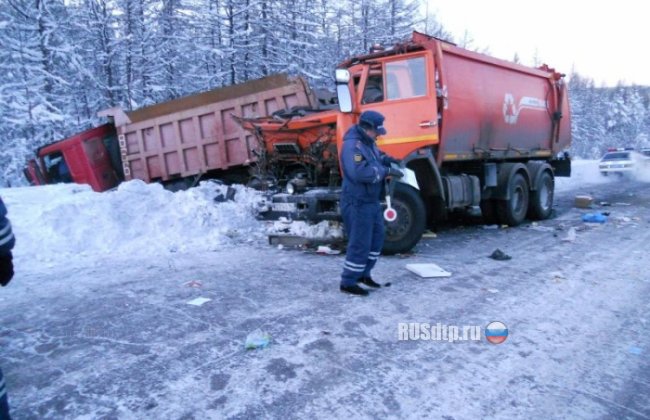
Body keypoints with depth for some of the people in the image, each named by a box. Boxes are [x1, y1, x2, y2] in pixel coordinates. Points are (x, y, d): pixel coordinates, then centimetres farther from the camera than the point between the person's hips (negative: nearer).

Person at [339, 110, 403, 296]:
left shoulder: (368, 143, 11)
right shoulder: (353, 145, -21)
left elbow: (375, 157, 29)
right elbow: (359, 173, -34)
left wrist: (386, 159, 6)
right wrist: (386, 171, -29)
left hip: (371, 201, 10)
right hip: (358, 203, -10)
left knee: (377, 237, 18)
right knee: (360, 244, -4)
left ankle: (363, 274, 32)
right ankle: (348, 282, 9)